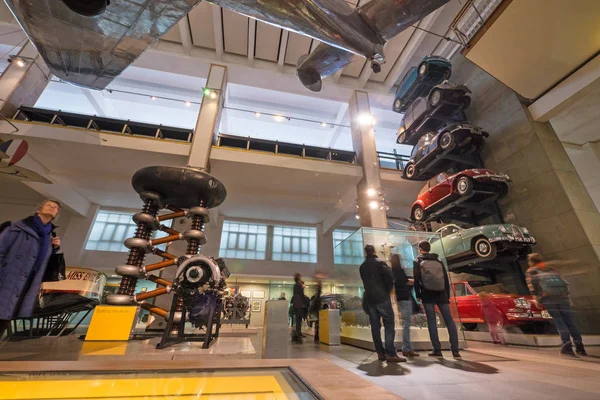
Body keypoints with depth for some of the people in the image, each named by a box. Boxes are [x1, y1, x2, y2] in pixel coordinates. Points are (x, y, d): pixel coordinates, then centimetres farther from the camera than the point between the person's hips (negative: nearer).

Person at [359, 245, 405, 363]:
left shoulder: (362, 267, 12)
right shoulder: (379, 262, -4)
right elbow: (390, 277, -12)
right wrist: (387, 290, 2)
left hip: (369, 299, 5)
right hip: (382, 297, -5)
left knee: (375, 326, 8)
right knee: (389, 325, -2)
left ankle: (380, 353, 11)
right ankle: (390, 354, -6)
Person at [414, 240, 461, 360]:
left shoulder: (418, 261, 3)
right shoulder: (438, 260, 14)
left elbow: (416, 279, -5)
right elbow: (446, 279, 13)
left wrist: (418, 295, 2)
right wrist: (447, 295, 17)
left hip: (428, 295, -3)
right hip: (441, 295, 3)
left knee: (432, 322, 1)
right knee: (449, 321, 6)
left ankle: (437, 350, 2)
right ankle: (455, 351, 4)